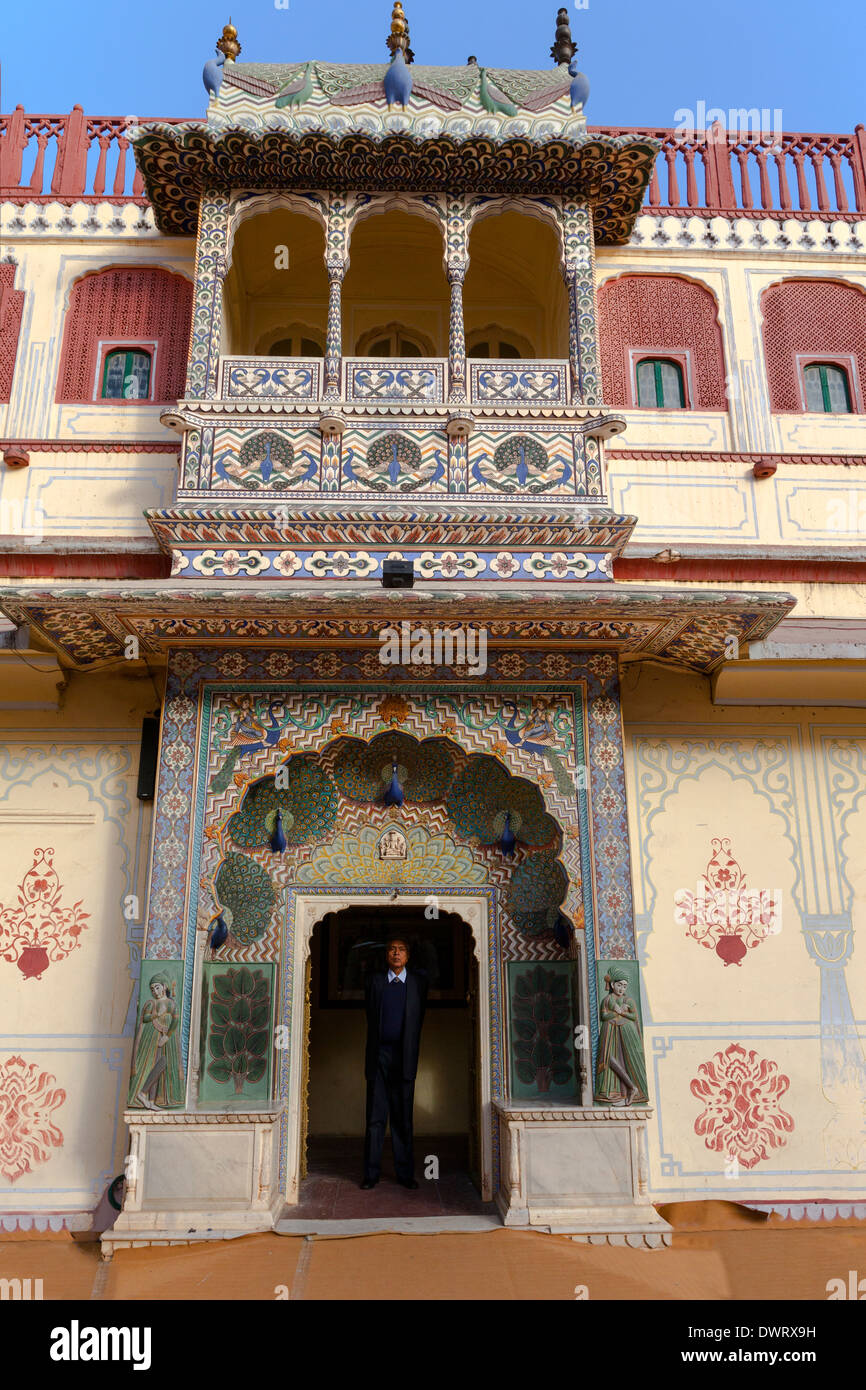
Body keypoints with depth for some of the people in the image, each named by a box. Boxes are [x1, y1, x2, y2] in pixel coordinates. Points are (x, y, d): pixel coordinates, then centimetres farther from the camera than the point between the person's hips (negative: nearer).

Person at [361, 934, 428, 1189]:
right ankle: (371, 1174, 11)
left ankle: (405, 1173, 14)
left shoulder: (419, 981, 5)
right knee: (375, 1117, 2)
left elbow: (418, 1019, 14)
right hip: (378, 1056, 0)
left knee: (403, 1118, 5)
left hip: (404, 1057, 0)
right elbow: (371, 1016, 12)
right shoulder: (374, 979, 5)